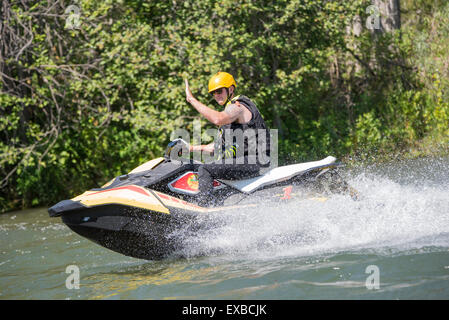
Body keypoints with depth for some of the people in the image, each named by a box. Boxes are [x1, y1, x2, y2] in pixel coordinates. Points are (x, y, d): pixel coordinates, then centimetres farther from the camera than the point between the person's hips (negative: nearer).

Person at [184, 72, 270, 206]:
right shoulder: (230, 109, 24)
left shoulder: (238, 106, -10)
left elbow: (218, 119, -33)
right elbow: (219, 145, 26)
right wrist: (193, 148, 23)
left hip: (251, 163, -11)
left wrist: (192, 100, -29)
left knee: (204, 169, -17)